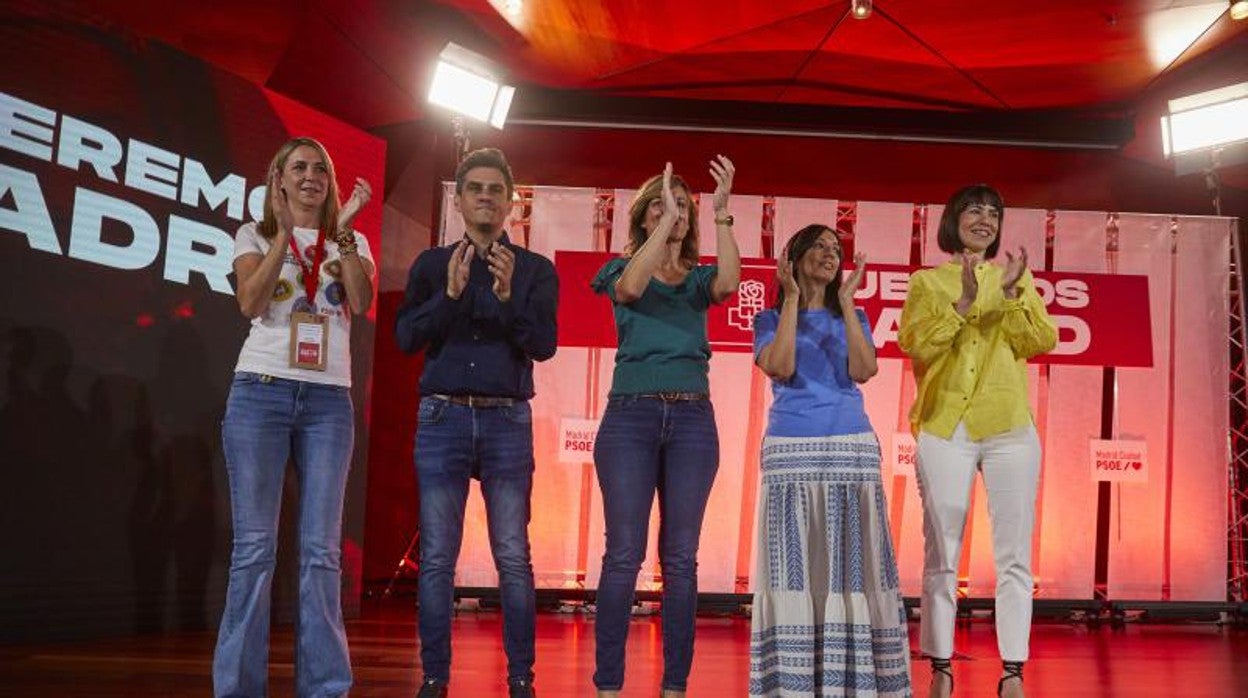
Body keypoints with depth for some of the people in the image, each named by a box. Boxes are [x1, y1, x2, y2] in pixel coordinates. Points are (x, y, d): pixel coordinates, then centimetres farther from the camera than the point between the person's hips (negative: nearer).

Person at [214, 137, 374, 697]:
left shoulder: (352, 244, 14)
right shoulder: (255, 235, 10)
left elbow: (362, 303, -5)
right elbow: (250, 303, -7)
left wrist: (343, 230, -11)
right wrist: (284, 232, -14)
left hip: (329, 400, 2)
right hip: (262, 391, -2)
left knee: (321, 549, 0)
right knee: (255, 546, -5)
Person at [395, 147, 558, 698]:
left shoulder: (535, 269, 9)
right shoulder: (432, 264, 11)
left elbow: (544, 345, -2)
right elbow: (406, 336, 1)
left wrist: (508, 296, -16)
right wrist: (451, 293, -13)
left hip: (507, 420, 0)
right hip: (443, 416, 1)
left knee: (513, 558, -2)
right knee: (437, 558, 0)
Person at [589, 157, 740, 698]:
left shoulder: (699, 278, 13)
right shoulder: (622, 267, 8)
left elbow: (729, 283, -10)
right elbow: (631, 287, -16)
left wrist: (721, 211, -16)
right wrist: (666, 219, -17)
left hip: (692, 419, 2)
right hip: (631, 414, -2)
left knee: (681, 557, 2)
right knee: (624, 554, -6)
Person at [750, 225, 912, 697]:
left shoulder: (853, 318, 15)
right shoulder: (771, 318, 10)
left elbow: (863, 370, -3)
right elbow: (780, 368, -10)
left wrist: (846, 302, -3)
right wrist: (792, 299, -6)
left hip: (852, 449, 2)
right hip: (792, 450, -2)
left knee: (852, 562, -1)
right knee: (795, 563, -5)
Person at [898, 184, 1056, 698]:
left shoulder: (1017, 277, 15)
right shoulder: (927, 282, 10)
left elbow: (1042, 341, 2)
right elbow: (916, 344, -6)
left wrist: (1010, 294, -12)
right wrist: (964, 301, -15)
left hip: (1010, 428, 2)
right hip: (946, 427, -1)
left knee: (1014, 555, -2)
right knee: (941, 555, 0)